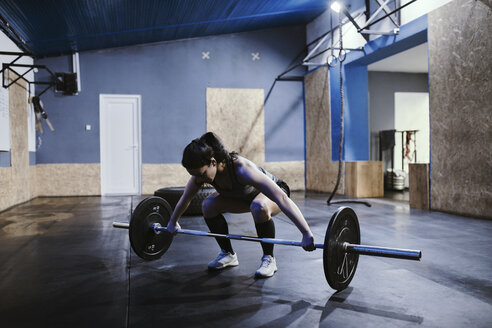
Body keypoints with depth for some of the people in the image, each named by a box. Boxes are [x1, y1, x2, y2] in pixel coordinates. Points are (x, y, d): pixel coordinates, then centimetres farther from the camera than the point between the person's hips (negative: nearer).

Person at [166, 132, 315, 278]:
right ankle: (228, 254, 5)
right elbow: (185, 199, -2)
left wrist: (307, 234, -50)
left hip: (275, 191, -6)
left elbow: (282, 198, -47)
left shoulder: (242, 169, -42)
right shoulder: (201, 171, -23)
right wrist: (173, 221, 11)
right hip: (247, 195, 6)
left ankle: (269, 259, -16)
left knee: (259, 207, -39)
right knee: (208, 205, -13)